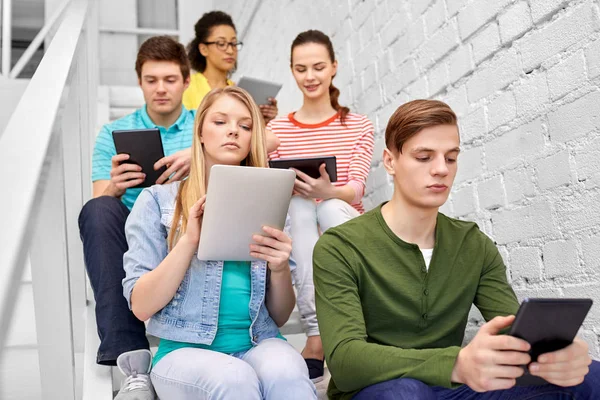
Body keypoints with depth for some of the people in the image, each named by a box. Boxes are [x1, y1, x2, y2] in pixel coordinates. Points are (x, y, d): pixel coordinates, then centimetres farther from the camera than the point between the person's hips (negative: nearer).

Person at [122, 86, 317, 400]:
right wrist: (189, 241, -16)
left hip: (258, 344, 2)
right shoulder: (157, 200, 4)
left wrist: (280, 268, -12)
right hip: (186, 350, -1)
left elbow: (280, 317, 10)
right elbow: (141, 306, -3)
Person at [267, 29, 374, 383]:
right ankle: (317, 335, -43)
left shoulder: (359, 126, 8)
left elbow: (356, 189, -8)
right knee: (299, 204, -33)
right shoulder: (276, 129, 11)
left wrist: (329, 193, -31)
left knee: (332, 209, -34)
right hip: (298, 236, 1)